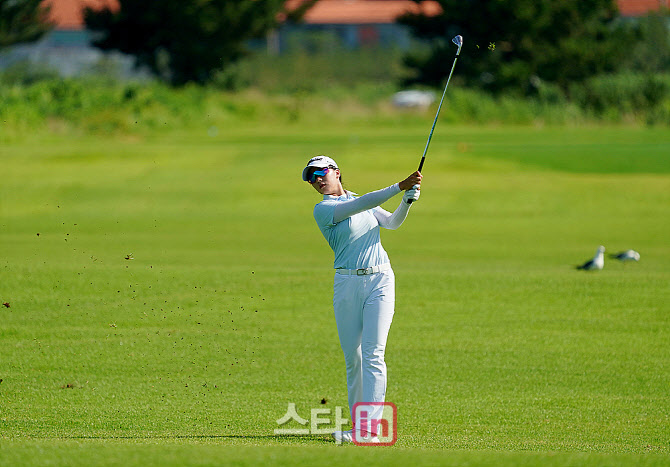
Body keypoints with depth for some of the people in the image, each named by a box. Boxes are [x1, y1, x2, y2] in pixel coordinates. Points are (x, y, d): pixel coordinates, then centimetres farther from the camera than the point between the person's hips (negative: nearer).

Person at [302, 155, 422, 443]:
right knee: (353, 358, -1)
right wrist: (400, 187, -20)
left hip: (380, 281, 2)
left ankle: (370, 429, -16)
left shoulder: (360, 200, 17)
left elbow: (391, 222, 7)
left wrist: (408, 200, -12)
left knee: (373, 355, -9)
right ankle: (357, 426, 10)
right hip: (348, 283, -2)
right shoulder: (323, 210, -2)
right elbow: (362, 205, -14)